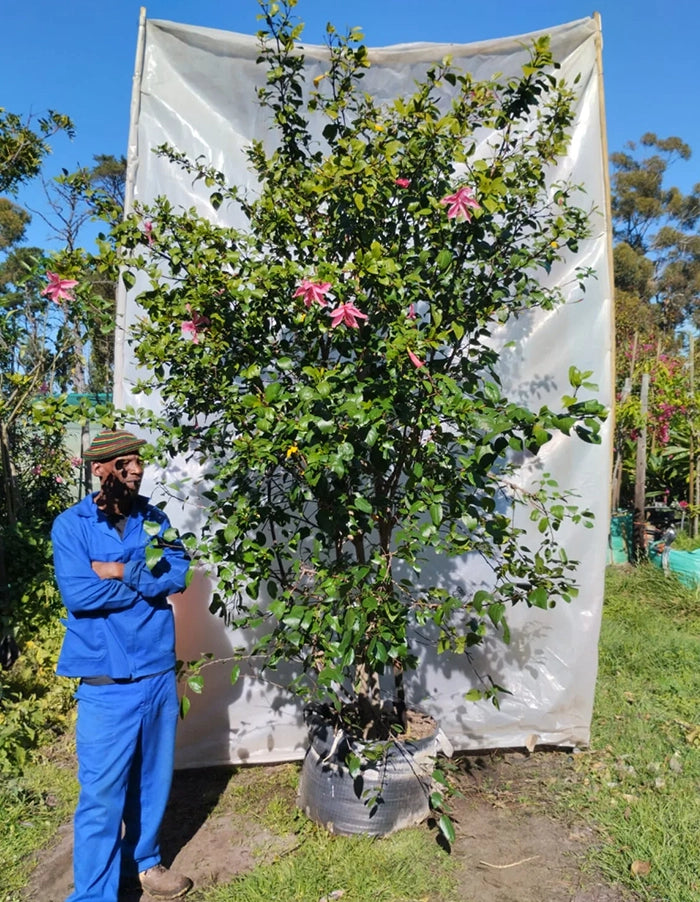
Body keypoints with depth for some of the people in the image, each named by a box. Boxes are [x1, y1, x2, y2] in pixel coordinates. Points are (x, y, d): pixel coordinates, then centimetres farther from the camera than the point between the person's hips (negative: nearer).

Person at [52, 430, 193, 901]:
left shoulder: (155, 518, 4)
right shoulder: (71, 525, -8)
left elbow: (178, 573, -7)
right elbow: (78, 594, -19)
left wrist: (121, 571, -16)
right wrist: (147, 582, -12)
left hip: (159, 671, 4)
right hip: (106, 679, -4)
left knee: (152, 778, 19)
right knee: (102, 790, 3)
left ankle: (143, 860, 41)